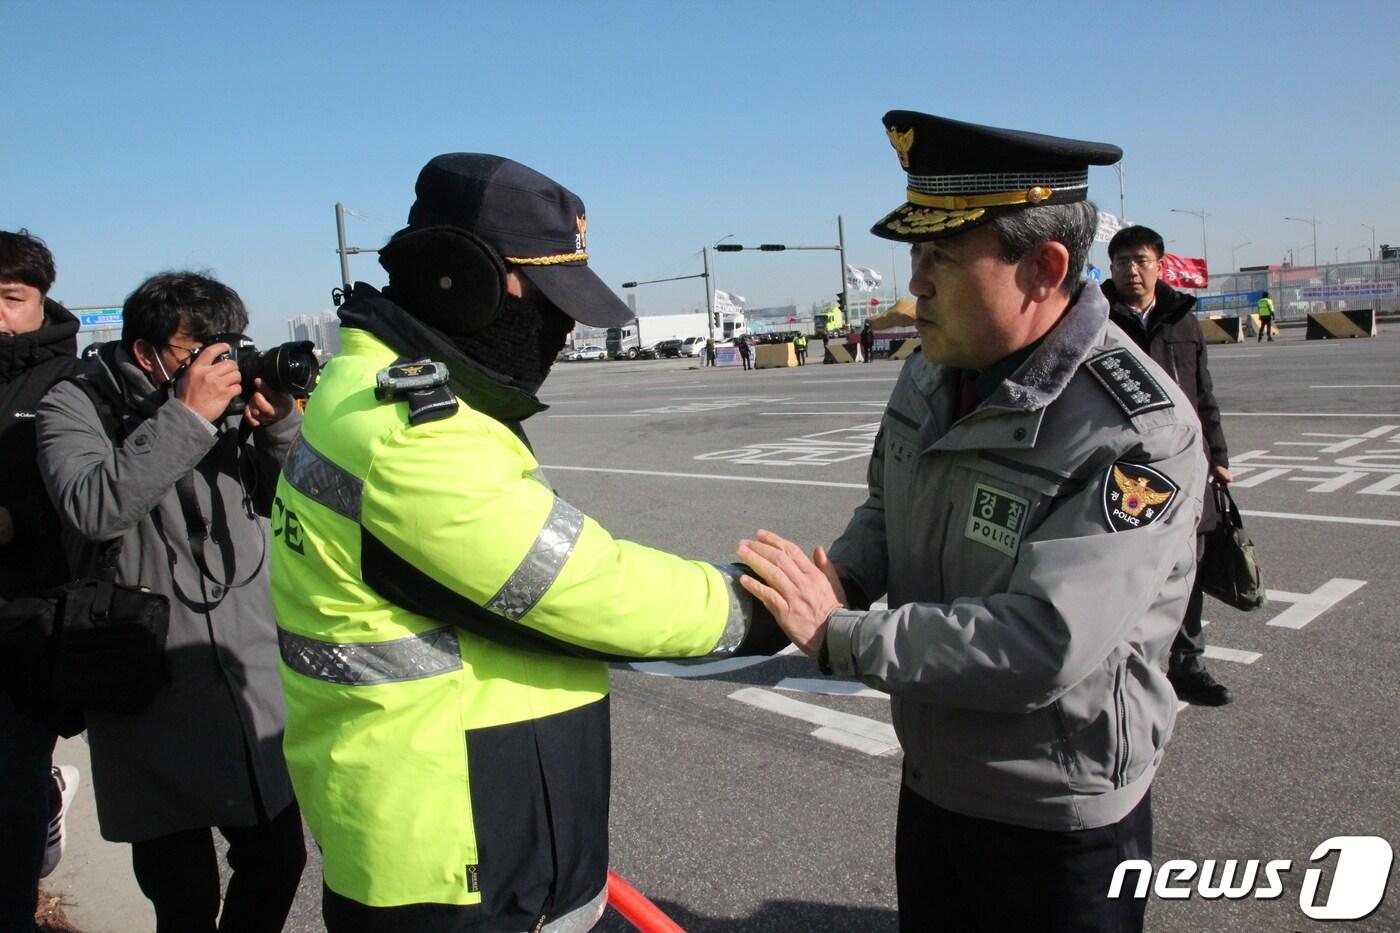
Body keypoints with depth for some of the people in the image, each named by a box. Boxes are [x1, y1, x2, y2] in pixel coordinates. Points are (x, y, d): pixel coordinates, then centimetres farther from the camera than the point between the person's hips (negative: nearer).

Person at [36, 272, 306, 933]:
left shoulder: (231, 402, 5)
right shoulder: (75, 409, -3)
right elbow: (92, 508, -23)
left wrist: (278, 425, -10)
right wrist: (187, 415, -23)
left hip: (254, 687, 4)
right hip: (152, 699, -4)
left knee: (278, 862, 15)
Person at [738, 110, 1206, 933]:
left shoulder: (1138, 431, -26)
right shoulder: (932, 375, -3)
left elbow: (1043, 648, -33)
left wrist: (837, 634, -27)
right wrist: (839, 575, -10)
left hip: (1059, 822, -6)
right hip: (931, 784, 7)